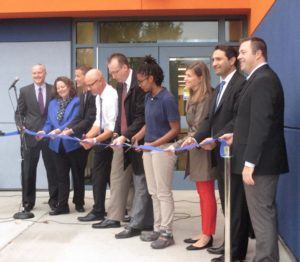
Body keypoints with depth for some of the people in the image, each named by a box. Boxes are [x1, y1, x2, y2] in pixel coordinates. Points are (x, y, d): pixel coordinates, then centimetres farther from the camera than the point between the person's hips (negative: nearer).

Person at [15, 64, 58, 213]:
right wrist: (20, 125, -11)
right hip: (30, 135, 0)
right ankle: (28, 202, 16)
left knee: (52, 169, 5)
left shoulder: (53, 90, 5)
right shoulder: (25, 91, 6)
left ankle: (54, 200, 17)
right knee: (28, 170, 4)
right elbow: (19, 112, 7)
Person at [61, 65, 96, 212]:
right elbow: (80, 117, 6)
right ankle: (78, 202, 22)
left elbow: (89, 119, -21)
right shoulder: (82, 94, 10)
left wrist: (71, 130, -21)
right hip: (84, 137, 9)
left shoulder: (93, 95, -17)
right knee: (77, 169, 11)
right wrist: (66, 129, -7)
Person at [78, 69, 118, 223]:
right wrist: (88, 137, -5)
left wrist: (95, 140, -28)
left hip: (110, 140, -9)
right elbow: (98, 123, 9)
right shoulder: (99, 97, 7)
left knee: (99, 176, -2)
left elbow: (113, 128, -25)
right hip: (102, 138, 9)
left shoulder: (111, 97, -21)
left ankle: (98, 212, 12)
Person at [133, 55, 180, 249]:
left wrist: (155, 144, -20)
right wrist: (137, 137, 1)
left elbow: (175, 129, -15)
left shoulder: (167, 99, -16)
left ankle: (167, 233, 9)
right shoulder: (148, 97, 7)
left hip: (163, 149, -8)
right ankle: (158, 229, 23)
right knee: (154, 192, 13)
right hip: (148, 148, 8)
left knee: (164, 193, 0)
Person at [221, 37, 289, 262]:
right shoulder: (262, 78, 16)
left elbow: (261, 124, -24)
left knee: (262, 215, -4)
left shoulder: (263, 80, -16)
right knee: (265, 213, 16)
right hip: (263, 160, 11)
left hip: (260, 162, -11)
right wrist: (238, 135, 13)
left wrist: (249, 162, -23)